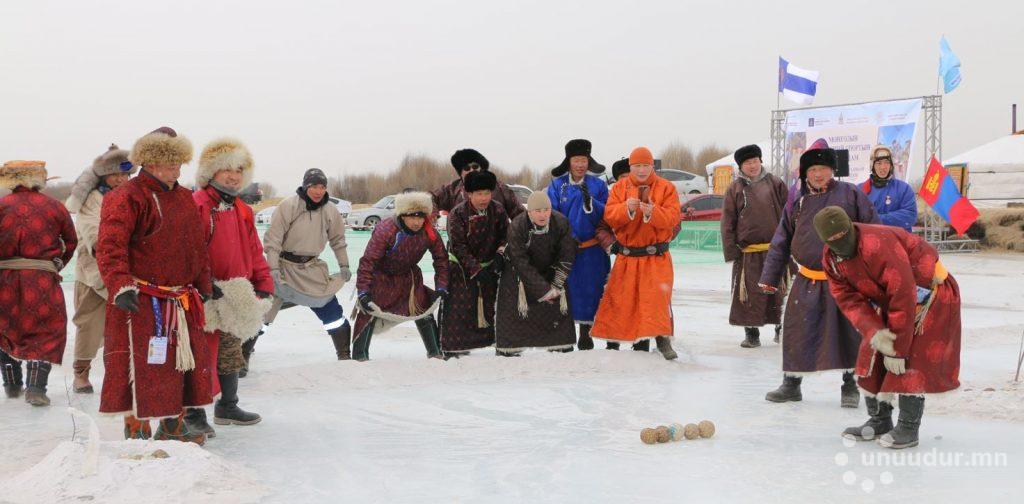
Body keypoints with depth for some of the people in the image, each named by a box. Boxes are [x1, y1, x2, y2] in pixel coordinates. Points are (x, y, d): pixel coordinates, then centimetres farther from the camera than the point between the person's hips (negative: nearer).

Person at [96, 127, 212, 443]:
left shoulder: (184, 198, 14)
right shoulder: (126, 198, -11)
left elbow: (197, 246, 22)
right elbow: (110, 247, -21)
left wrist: (204, 285, 24)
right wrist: (120, 286, -32)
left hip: (182, 302, 8)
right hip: (140, 302, -8)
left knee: (185, 362, 14)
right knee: (141, 367, -5)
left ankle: (173, 427, 28)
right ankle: (136, 433, 6)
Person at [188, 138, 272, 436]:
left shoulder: (242, 211, 14)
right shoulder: (197, 206, -12)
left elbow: (254, 253, 17)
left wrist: (264, 286, 9)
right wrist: (208, 286, -24)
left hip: (235, 298, 8)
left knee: (231, 354, 19)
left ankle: (227, 406, 32)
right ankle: (194, 414, 2)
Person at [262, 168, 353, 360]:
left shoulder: (330, 211, -1)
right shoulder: (289, 206, -15)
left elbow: (338, 240, 15)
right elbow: (273, 238, -15)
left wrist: (344, 265, 11)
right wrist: (273, 268, -21)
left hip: (312, 268, 4)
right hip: (285, 265, -4)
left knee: (331, 309, 3)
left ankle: (344, 355, 16)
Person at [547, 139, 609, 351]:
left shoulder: (598, 185, 3)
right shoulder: (557, 185, 2)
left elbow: (607, 215, -3)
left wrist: (589, 201, -20)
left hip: (592, 248, 0)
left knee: (591, 289, 4)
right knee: (565, 289, 2)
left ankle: (585, 332, 17)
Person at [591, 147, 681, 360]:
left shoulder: (666, 188, 1)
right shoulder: (619, 188, 7)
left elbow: (673, 218, -11)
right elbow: (610, 216, -5)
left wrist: (652, 212, -29)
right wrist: (627, 208, -24)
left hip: (656, 256, -2)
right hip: (627, 256, 2)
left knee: (658, 296, -13)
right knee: (617, 296, 6)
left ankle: (663, 339, -8)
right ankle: (610, 335, 20)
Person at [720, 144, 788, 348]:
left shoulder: (775, 184, 6)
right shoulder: (735, 189, 5)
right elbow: (727, 223, 4)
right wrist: (731, 251, -2)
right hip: (748, 253, 0)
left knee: (779, 292, 7)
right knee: (749, 294, 0)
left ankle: (781, 328, 24)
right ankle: (751, 334, 9)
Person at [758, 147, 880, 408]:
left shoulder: (850, 194, -1)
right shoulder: (796, 204, 8)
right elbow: (781, 244, 14)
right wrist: (769, 278, 12)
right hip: (808, 281, 3)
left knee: (848, 333, 1)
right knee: (797, 330, 4)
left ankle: (850, 384, 18)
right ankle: (791, 383, 19)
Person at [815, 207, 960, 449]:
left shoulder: (879, 244, -34)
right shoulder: (831, 260, -8)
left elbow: (903, 297, -33)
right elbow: (849, 300, -11)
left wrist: (897, 349, -26)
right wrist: (874, 333, -30)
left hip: (930, 295, -8)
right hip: (888, 300, 8)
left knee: (911, 362, -14)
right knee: (872, 357, 4)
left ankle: (908, 429, -3)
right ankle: (879, 422, 19)